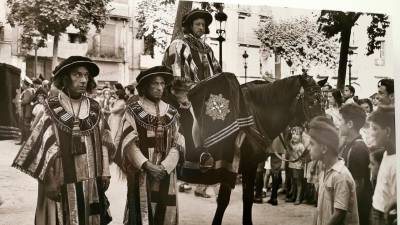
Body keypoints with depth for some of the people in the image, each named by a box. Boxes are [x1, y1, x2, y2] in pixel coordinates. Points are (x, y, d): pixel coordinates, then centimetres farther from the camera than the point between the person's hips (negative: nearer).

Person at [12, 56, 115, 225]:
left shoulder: (94, 108, 6)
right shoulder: (52, 108, -7)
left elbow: (103, 142, 9)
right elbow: (44, 145, -10)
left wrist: (105, 172, 7)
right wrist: (49, 180, -13)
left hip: (91, 180, 4)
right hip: (63, 181, -4)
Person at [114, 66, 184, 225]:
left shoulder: (171, 113, 8)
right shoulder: (133, 111, -2)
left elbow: (177, 145, 3)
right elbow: (129, 143, -9)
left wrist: (164, 166, -12)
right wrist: (146, 165, -20)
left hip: (166, 174, 3)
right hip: (140, 174, -3)